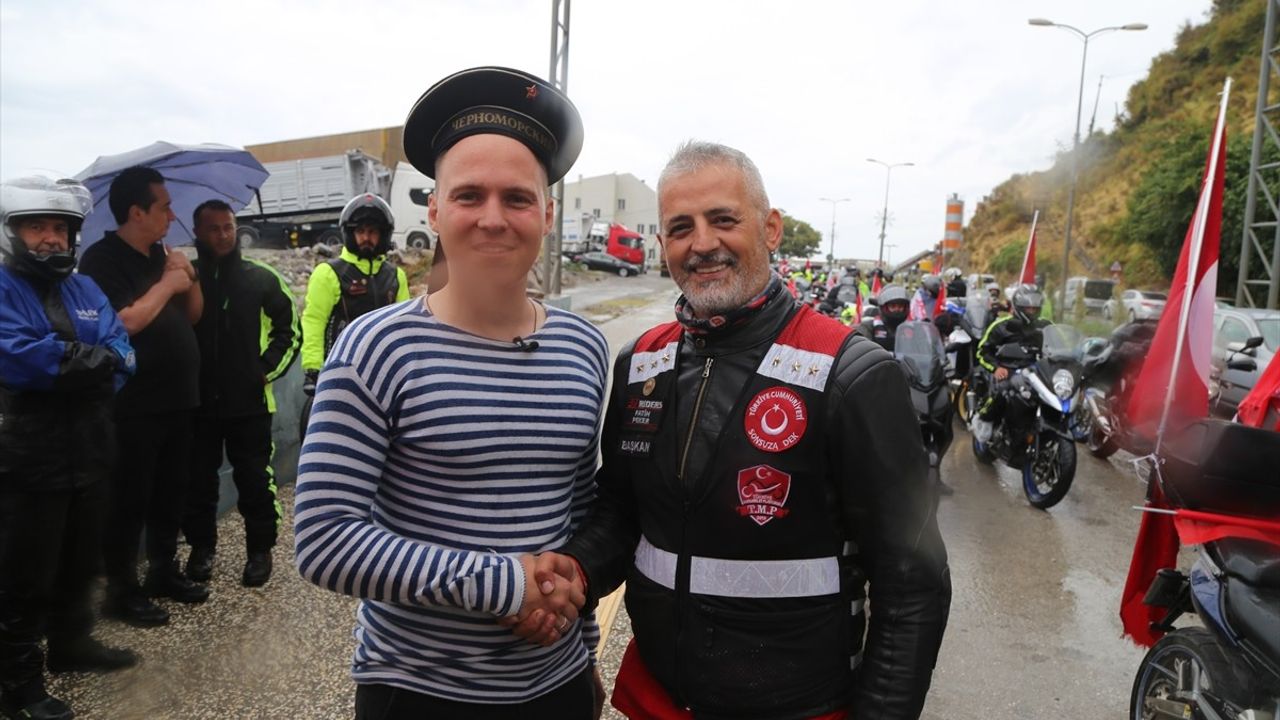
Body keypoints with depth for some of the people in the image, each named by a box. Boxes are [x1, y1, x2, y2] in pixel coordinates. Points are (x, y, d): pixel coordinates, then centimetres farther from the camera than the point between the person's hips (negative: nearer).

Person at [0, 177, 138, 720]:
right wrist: (86, 360, -14)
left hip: (88, 452, 6)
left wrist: (56, 360, -17)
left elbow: (120, 353, -1)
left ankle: (71, 643, 39)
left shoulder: (84, 288, 10)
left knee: (79, 562, 20)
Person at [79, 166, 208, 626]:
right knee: (129, 500, 2)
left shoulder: (161, 255, 12)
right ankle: (121, 590, 14)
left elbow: (193, 314, 14)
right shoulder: (102, 259, -12)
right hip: (133, 406, -8)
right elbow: (124, 322, -24)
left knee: (170, 493, 15)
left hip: (176, 399, 8)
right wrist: (166, 283, -13)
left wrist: (190, 277, -3)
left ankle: (164, 571, 29)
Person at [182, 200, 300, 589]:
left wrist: (268, 368, -2)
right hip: (197, 401, 2)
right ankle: (201, 546, 29)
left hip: (249, 400, -1)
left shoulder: (261, 278, 1)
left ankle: (260, 549, 18)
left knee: (255, 479, 4)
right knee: (198, 479, 12)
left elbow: (289, 328, 7)